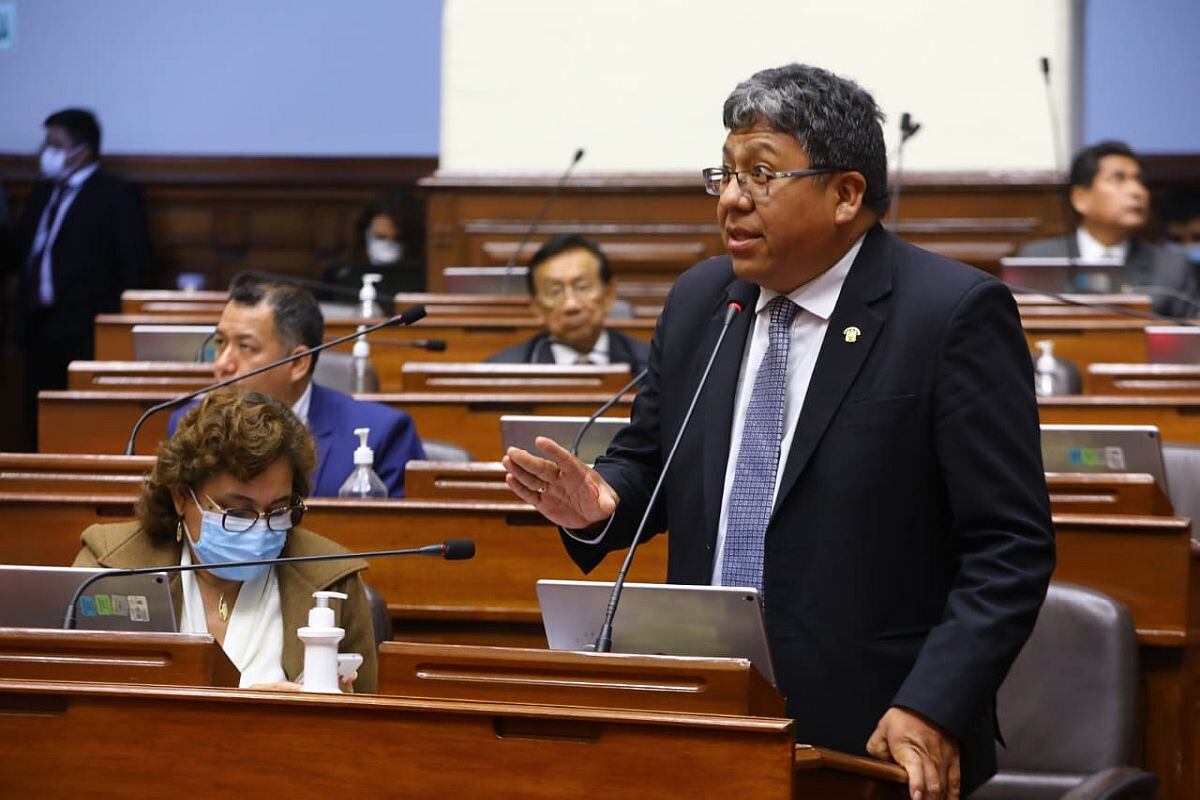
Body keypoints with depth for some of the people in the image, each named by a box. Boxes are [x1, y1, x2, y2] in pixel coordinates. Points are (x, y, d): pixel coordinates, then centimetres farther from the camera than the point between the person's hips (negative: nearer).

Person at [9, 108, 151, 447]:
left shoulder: (116, 196, -3)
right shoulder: (43, 194, 18)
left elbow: (134, 265, -7)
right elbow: (22, 252, 19)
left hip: (86, 330, -7)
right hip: (41, 326, 7)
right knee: (40, 422, 6)